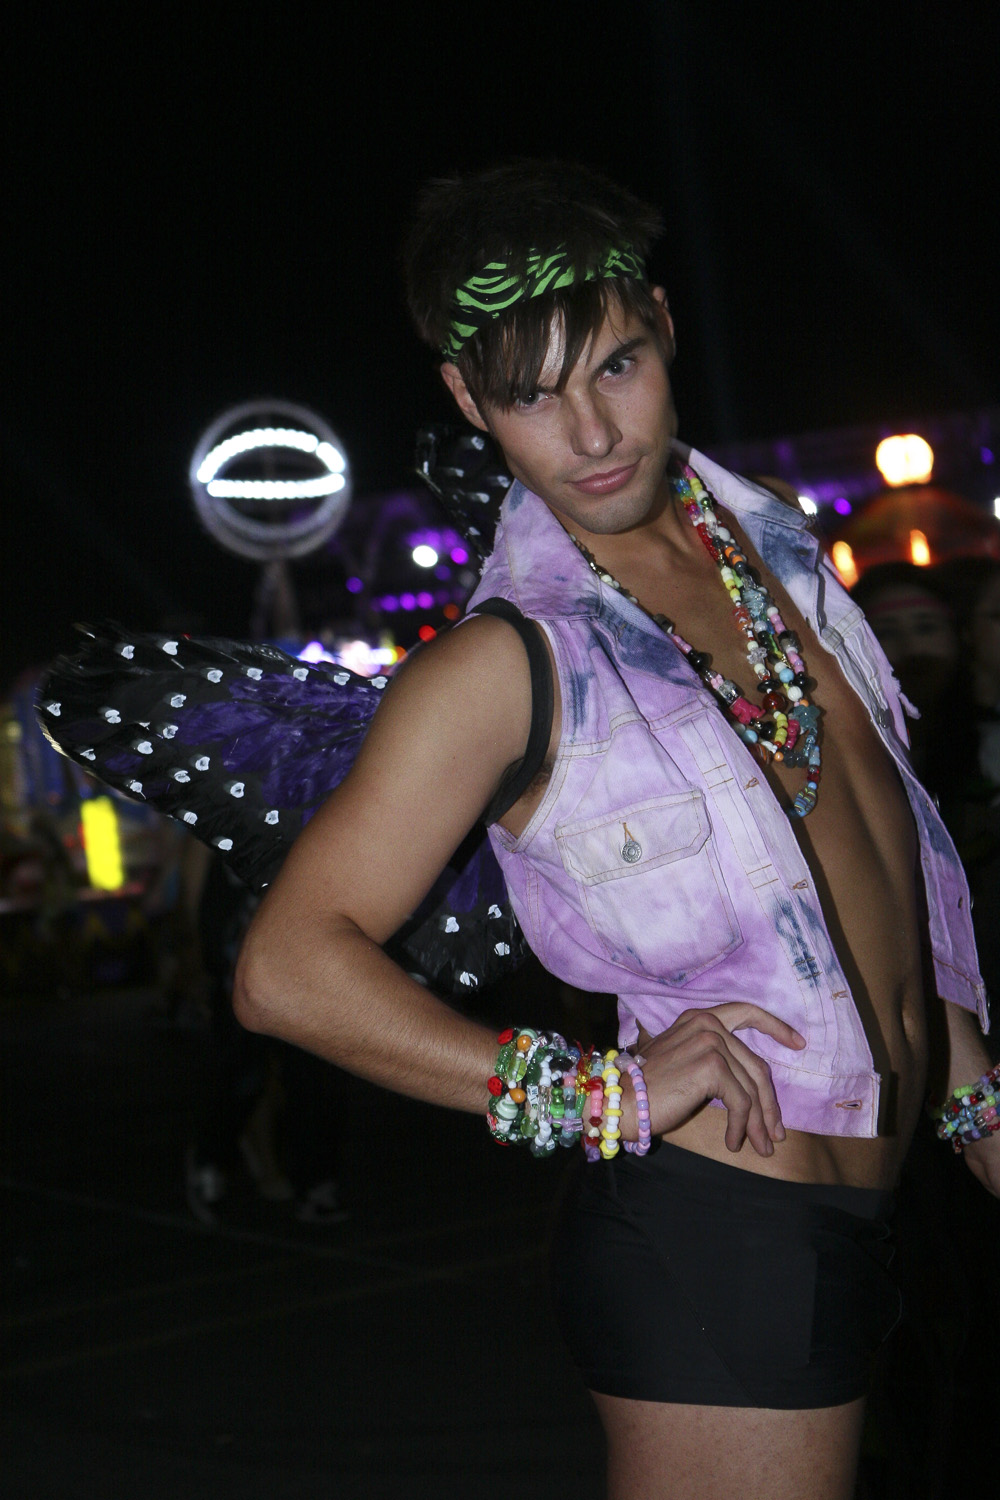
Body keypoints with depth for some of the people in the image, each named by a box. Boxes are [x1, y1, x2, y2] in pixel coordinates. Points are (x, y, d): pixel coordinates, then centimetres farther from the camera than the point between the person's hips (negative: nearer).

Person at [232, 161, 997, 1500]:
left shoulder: (767, 540, 7)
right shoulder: (510, 662, -14)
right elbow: (289, 968, -19)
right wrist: (601, 1098, -21)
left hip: (853, 1220, 7)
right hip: (721, 1237, -7)